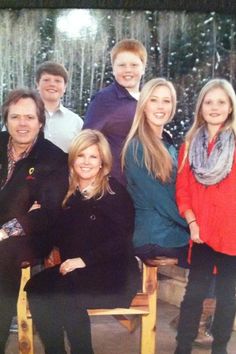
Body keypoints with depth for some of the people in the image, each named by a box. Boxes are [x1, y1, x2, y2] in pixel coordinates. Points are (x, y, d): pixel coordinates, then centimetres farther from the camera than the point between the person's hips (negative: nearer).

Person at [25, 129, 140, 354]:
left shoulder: (116, 192, -1)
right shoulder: (65, 192, 13)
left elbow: (120, 240, -9)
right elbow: (58, 234, 17)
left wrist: (85, 259, -17)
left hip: (112, 271, -4)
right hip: (72, 269, 5)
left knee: (65, 293, -31)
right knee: (35, 289, -24)